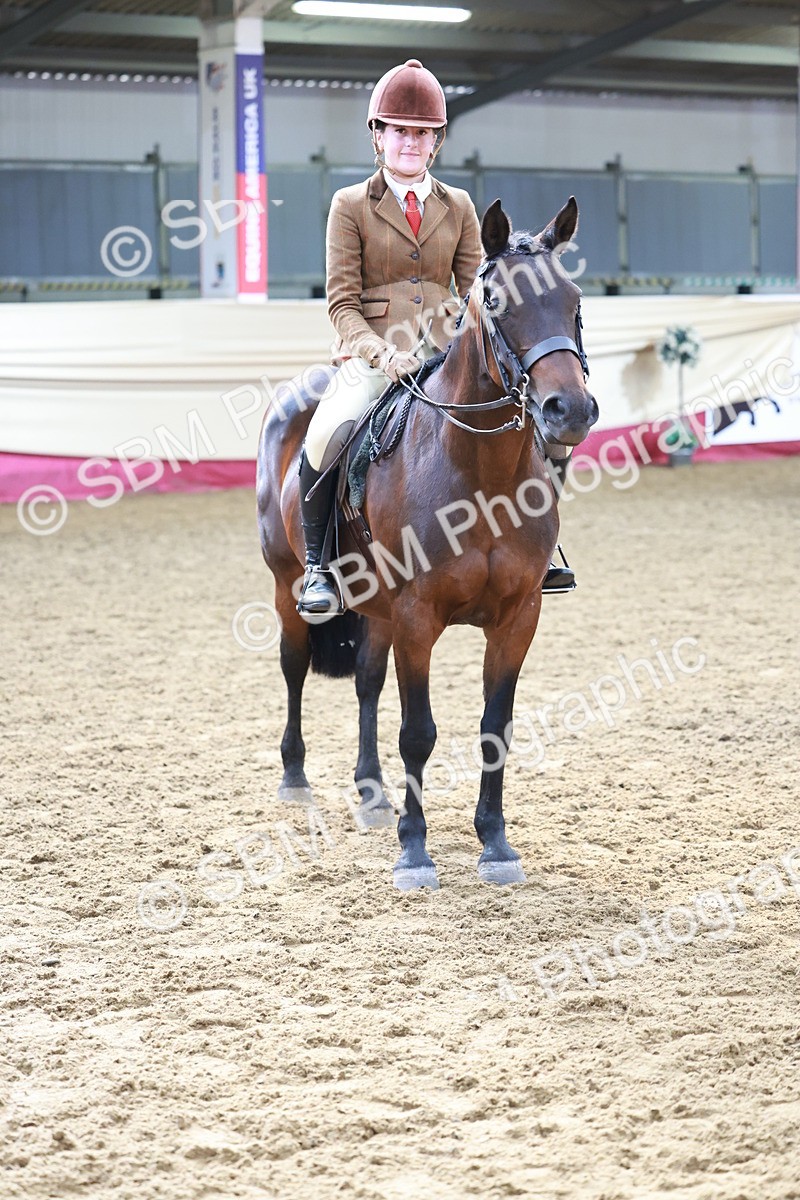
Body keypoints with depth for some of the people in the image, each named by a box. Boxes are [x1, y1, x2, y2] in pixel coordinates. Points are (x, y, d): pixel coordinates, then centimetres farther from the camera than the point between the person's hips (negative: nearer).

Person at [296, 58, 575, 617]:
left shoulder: (459, 206, 13)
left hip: (446, 354, 3)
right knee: (324, 439, -30)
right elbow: (342, 303, -2)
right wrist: (382, 355, -19)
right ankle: (317, 565, -13)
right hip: (371, 355, -3)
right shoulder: (351, 205, 3)